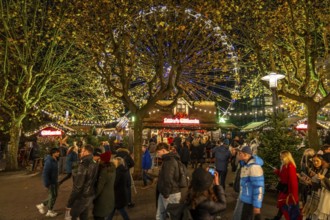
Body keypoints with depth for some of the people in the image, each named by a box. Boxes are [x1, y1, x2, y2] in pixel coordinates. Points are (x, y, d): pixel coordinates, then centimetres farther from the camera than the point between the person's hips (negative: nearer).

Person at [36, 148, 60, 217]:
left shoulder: (54, 160, 5)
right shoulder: (49, 161, -24)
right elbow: (45, 173, -26)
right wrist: (47, 183, -24)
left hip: (54, 181, 9)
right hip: (51, 182, -9)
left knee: (53, 196, 20)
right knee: (52, 196, 6)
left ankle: (42, 205, 34)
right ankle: (50, 212, 24)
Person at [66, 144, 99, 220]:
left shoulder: (84, 165, -23)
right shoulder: (95, 164, 1)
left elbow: (77, 186, -23)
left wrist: (69, 203, -16)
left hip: (82, 197, -7)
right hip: (90, 195, 7)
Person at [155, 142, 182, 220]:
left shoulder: (169, 161, -21)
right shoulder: (168, 159, 12)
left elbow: (168, 179, -26)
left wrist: (166, 194, -18)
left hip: (171, 194, -9)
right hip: (164, 193, 9)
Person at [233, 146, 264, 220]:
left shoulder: (254, 167, -24)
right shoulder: (245, 164, 4)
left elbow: (258, 187, -24)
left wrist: (257, 205, -20)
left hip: (249, 201, -9)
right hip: (243, 198, 9)